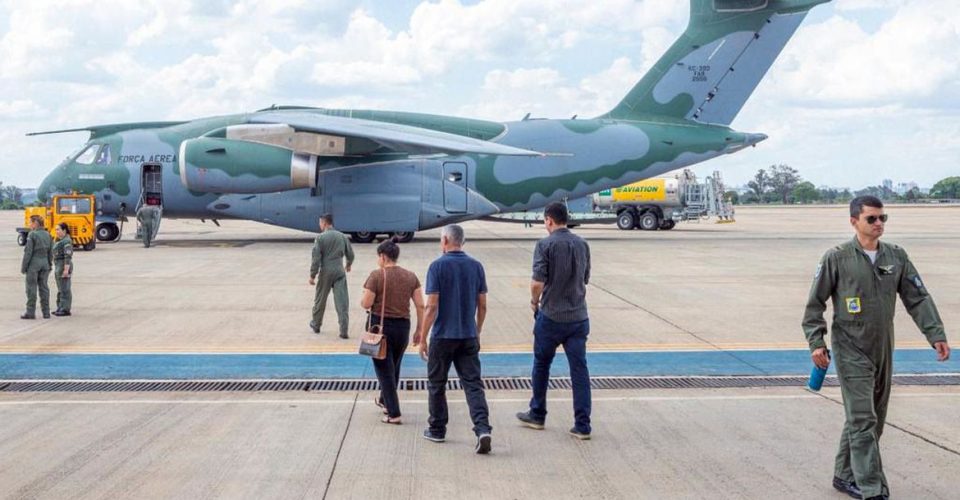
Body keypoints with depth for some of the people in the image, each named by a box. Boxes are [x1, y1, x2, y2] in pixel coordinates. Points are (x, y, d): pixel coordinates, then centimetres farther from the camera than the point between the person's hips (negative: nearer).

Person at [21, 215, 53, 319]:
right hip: (45, 263, 6)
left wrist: (23, 267, -8)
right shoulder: (48, 235, 8)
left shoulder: (32, 234, -11)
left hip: (33, 264, -6)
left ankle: (30, 312, 0)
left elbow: (28, 252, -13)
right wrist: (49, 265, 18)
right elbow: (50, 253, 11)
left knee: (31, 288, -1)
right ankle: (46, 312, 10)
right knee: (44, 287, 9)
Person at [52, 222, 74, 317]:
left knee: (65, 289, -8)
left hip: (64, 266, -11)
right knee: (60, 289, 14)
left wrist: (66, 269, -26)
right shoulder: (60, 240, 17)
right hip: (59, 266, 11)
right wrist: (57, 269, 22)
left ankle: (66, 309, -6)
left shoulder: (67, 241, -15)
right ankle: (60, 308, 19)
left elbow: (68, 256, -21)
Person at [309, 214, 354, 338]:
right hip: (340, 272, 2)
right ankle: (344, 331, -6)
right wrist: (348, 265, 32)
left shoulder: (320, 238, -9)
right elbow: (350, 254, 12)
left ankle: (316, 325, 32)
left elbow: (316, 258, -11)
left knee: (320, 300, 15)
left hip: (325, 272, -2)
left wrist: (312, 275, -4)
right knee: (342, 301, -1)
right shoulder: (342, 236, 4)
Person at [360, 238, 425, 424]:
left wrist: (362, 301, 9)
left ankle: (394, 414, -1)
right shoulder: (410, 277, 2)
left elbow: (366, 303, -14)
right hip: (402, 326, 5)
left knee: (384, 369, 3)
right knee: (394, 366, 23)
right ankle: (384, 400, 42)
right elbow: (420, 305, 0)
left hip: (379, 325, -4)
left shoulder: (376, 276, -12)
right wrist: (419, 330, 7)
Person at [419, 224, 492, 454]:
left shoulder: (438, 266, -10)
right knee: (473, 384, 1)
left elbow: (432, 306, -14)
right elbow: (482, 305, 7)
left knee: (436, 384, 13)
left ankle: (437, 430, 23)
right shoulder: (476, 266, 4)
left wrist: (423, 338, -7)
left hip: (443, 336, -3)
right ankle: (483, 429, -15)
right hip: (468, 336, 3)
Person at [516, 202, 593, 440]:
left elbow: (538, 282, -16)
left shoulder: (546, 245, -11)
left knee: (541, 366, 14)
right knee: (579, 369, 3)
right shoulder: (582, 244, 6)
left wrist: (535, 301, 2)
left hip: (551, 316, -4)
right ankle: (582, 425, 0)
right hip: (578, 316, 4)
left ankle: (537, 415, 27)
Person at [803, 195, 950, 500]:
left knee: (874, 420, 13)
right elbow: (815, 303, -5)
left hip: (883, 349, 6)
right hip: (851, 351, -6)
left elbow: (918, 299, 4)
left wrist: (936, 335, -5)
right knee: (863, 420, -10)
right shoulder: (837, 258, -8)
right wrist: (816, 342, -12)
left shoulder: (896, 257, 5)